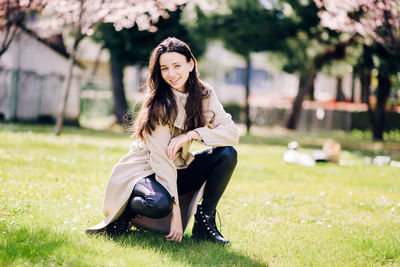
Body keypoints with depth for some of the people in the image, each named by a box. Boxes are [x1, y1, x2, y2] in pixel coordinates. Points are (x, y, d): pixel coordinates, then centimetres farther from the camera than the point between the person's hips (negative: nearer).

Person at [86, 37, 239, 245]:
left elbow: (232, 133, -11)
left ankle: (204, 221, -7)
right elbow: (161, 159, -24)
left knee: (227, 154, -15)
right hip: (144, 171, -6)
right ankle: (126, 210, -4)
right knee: (159, 204, -38)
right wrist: (175, 212, -28)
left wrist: (192, 134, -27)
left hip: (179, 170, 6)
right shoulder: (158, 103, -20)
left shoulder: (204, 95, -3)